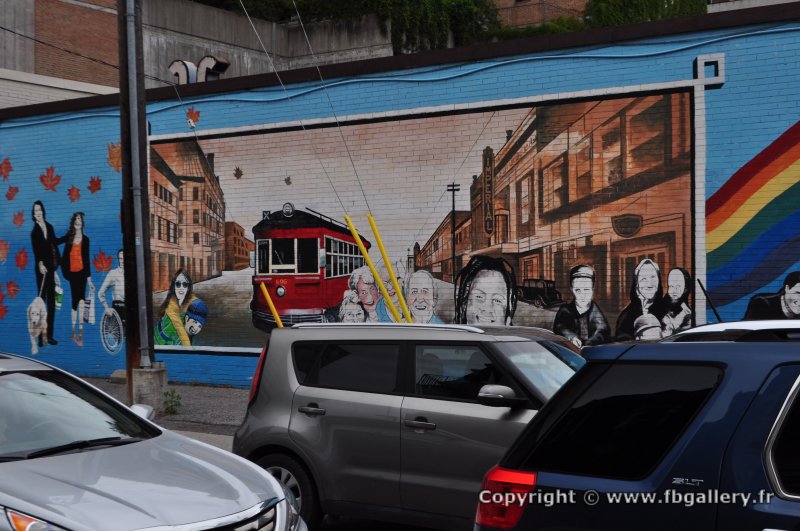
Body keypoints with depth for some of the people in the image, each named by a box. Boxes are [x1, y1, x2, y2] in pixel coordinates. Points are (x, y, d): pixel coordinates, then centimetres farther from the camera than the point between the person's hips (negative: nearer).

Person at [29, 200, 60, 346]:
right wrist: (40, 264, -30)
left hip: (51, 267, 6)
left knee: (52, 301, 8)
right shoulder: (35, 231, -5)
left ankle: (50, 335, 14)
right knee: (42, 300, -7)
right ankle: (41, 336, -6)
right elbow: (36, 250, -17)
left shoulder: (50, 227, 12)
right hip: (41, 268, -6)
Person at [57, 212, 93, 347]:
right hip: (71, 272, 3)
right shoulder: (68, 237, 8)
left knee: (81, 300, -17)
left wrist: (89, 279, -1)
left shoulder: (85, 239, 3)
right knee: (74, 302, 8)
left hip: (81, 272, -3)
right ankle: (74, 333, 16)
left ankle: (80, 332, -22)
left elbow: (87, 259, 2)